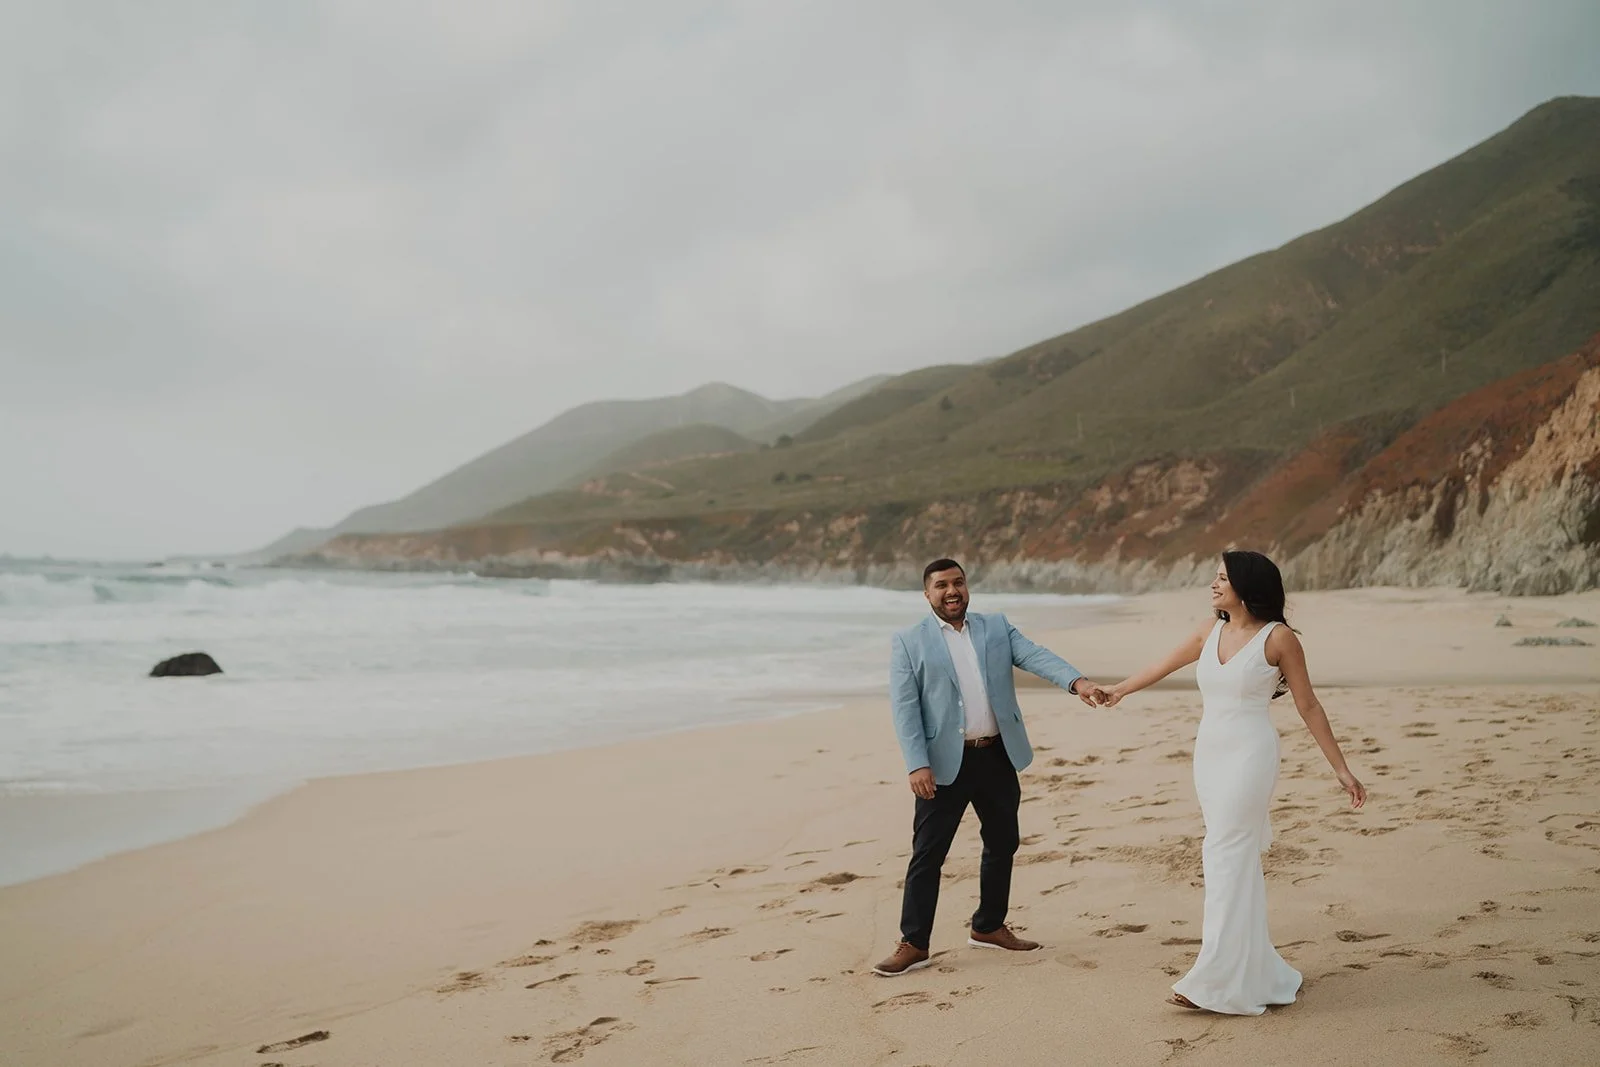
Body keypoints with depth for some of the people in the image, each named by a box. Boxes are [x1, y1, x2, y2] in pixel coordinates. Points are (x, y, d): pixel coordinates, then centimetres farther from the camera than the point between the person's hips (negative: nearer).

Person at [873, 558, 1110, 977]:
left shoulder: (997, 628, 9)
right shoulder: (909, 642, -1)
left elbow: (1036, 656, -6)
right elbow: (904, 708, -7)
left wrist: (1077, 681, -25)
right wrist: (917, 765, -17)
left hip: (998, 756, 4)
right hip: (945, 763, -4)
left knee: (1002, 844, 16)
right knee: (927, 854, -2)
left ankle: (989, 927, 33)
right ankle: (913, 944, 7)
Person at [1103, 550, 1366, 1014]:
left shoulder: (1278, 637, -8)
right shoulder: (1211, 630, 8)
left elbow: (1309, 707, -3)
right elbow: (1164, 666, 22)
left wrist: (1341, 769, -2)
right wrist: (1116, 690, 33)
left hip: (1249, 755, -6)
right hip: (1209, 753, 6)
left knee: (1226, 858, -9)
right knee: (1236, 861, 10)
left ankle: (1219, 979, -4)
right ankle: (1256, 972, 20)